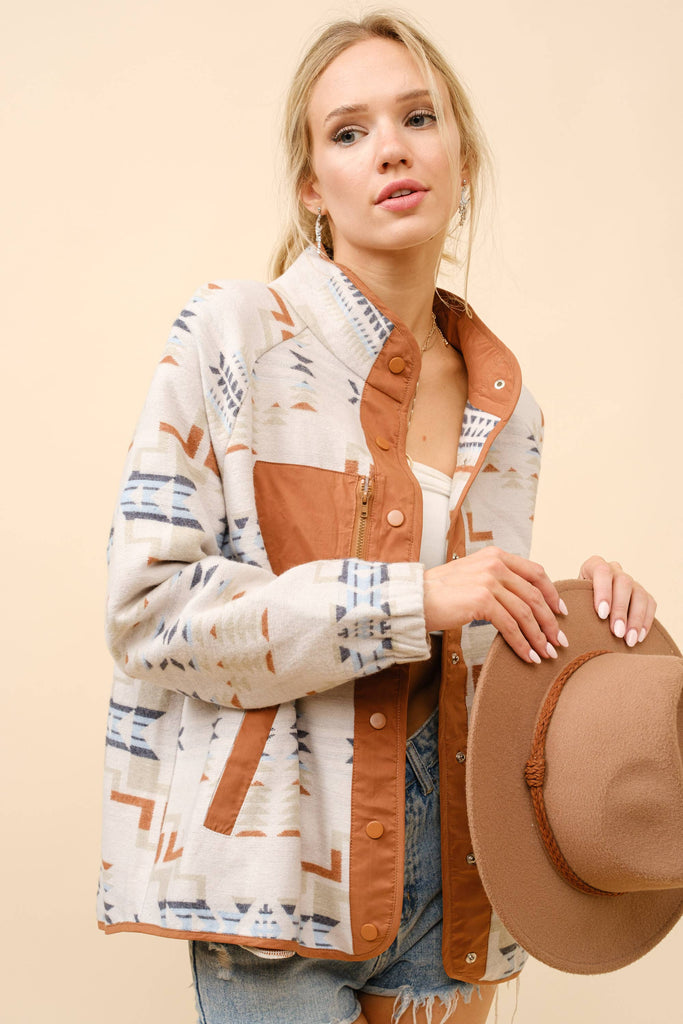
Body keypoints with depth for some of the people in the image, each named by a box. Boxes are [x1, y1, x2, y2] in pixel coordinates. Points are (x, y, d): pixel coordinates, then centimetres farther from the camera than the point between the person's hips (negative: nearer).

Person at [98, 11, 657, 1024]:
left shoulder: (506, 407, 8)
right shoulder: (236, 334, -7)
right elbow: (148, 606, -14)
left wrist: (576, 612, -4)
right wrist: (410, 600, -20)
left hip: (447, 862, 5)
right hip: (276, 865, -5)